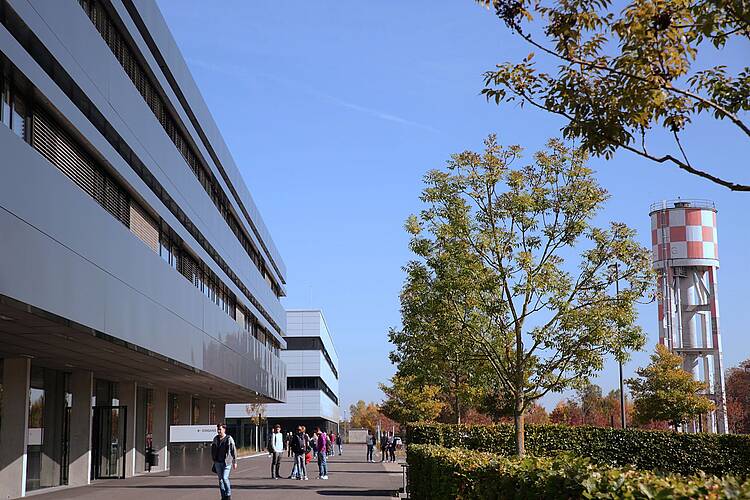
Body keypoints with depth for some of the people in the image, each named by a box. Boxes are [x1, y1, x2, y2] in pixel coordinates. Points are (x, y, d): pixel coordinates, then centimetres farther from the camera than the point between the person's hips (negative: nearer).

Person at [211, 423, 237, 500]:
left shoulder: (229, 439, -5)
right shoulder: (215, 439, 9)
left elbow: (234, 450, -4)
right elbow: (213, 450, 17)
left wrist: (234, 462, -5)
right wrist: (214, 460, 15)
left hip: (226, 462, -5)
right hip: (218, 462, 5)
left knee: (225, 478, -14)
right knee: (220, 479, 7)